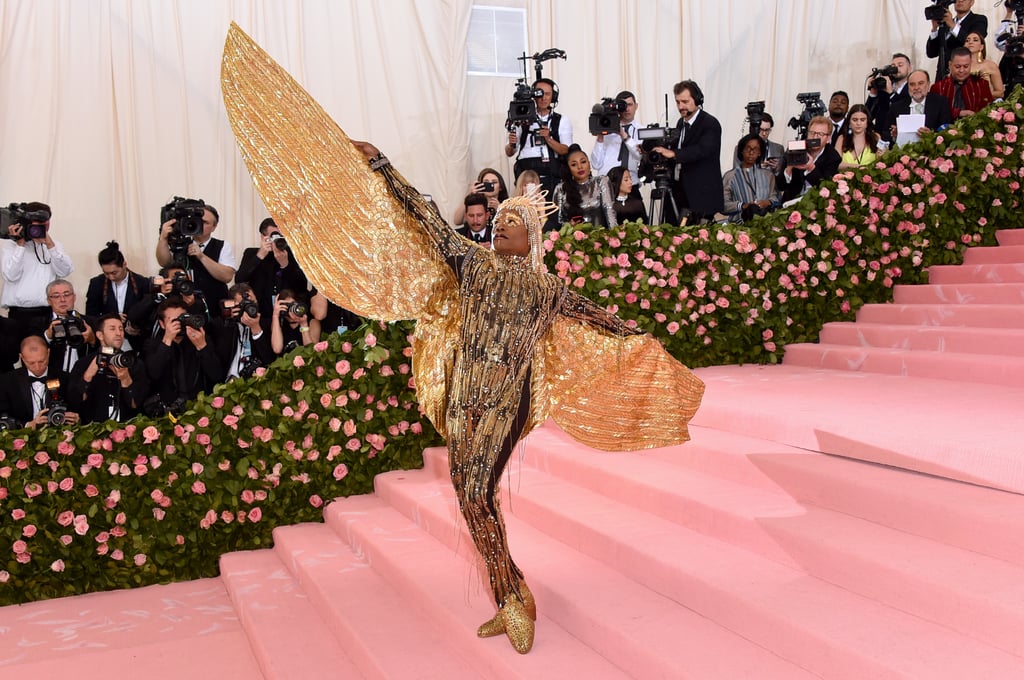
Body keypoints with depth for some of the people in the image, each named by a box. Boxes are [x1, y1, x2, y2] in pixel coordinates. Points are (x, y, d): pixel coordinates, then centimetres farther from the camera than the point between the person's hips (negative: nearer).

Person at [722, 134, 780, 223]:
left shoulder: (768, 175, 21)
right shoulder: (730, 176, 7)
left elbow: (775, 197, 14)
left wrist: (768, 202, -10)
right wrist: (742, 206, -18)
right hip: (739, 224, -3)